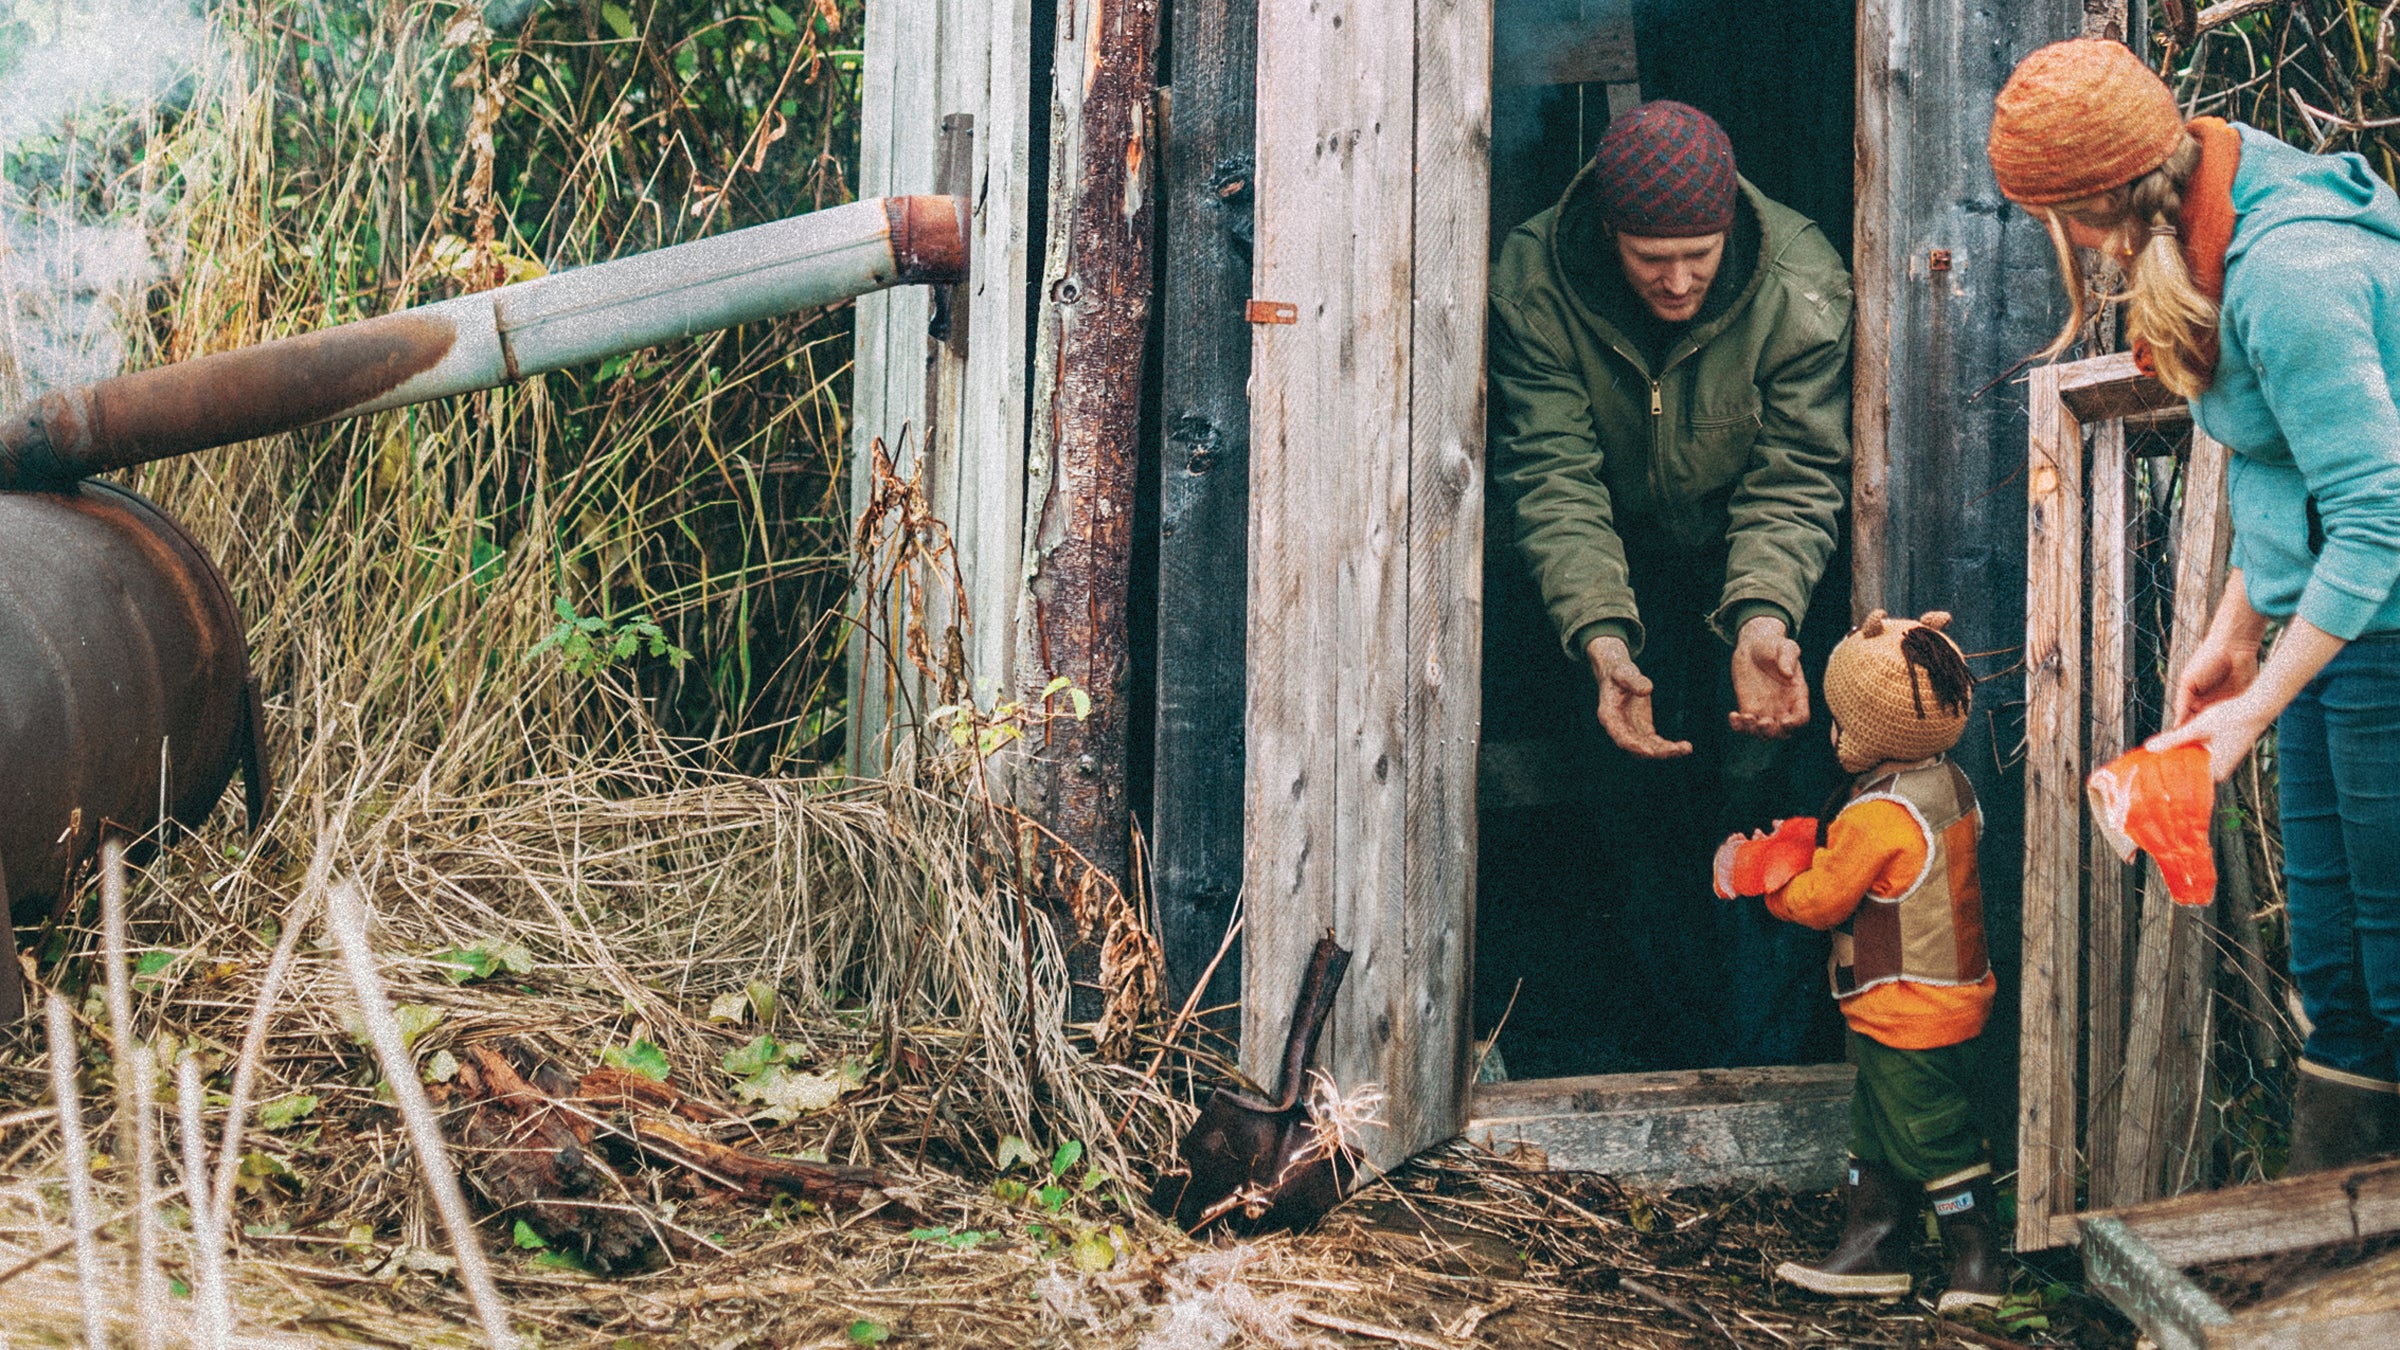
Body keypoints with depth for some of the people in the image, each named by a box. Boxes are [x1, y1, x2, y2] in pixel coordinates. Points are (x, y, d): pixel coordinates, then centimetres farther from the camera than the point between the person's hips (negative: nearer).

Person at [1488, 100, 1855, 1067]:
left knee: (1763, 780, -11)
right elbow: (1556, 479, -26)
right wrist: (1600, 637, -40)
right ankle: (1681, 1049, 12)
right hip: (1632, 569, 2)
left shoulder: (1803, 287, -26)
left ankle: (1761, 1056, 0)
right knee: (1633, 780, -2)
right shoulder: (1532, 287, -23)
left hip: (1767, 568, -2)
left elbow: (1793, 481, -25)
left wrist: (1764, 617, -43)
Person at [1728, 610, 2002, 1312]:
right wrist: (1813, 847, 8)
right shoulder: (1950, 784, 3)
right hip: (1953, 994, 10)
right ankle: (1872, 1245, 24)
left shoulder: (1875, 817, -26)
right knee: (1878, 1128, 17)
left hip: (1902, 1013, -10)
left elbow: (1822, 900, -16)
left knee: (1930, 1135, 1)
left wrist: (1768, 882, 0)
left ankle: (1978, 1259, 10)